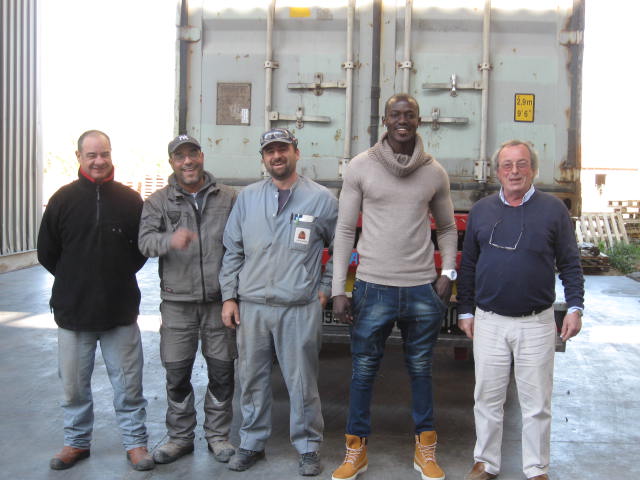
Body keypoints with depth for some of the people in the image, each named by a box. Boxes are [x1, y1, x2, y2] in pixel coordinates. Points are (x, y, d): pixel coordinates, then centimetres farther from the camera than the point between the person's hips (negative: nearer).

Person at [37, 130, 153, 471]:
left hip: (121, 312, -1)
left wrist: (119, 276, 5)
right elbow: (46, 252, 7)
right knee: (74, 385, 12)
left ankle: (135, 442, 20)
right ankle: (76, 441, 30)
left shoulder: (130, 200, 0)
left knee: (128, 383, 6)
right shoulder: (63, 199, 0)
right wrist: (75, 281, 7)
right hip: (72, 313, 1)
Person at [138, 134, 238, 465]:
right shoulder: (158, 202, 4)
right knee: (177, 373, 8)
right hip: (177, 303, 0)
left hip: (219, 300, 0)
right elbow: (145, 241, -9)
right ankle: (180, 437, 25)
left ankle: (217, 435, 25)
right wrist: (170, 240, -31)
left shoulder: (228, 198, 5)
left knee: (222, 371, 8)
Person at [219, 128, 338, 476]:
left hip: (300, 308, -3)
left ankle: (307, 447, 19)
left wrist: (326, 288, 4)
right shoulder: (247, 198, 8)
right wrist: (229, 297, 6)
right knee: (251, 379, 11)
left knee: (302, 382, 3)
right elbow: (232, 251, 11)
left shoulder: (321, 199, 1)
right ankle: (252, 443, 27)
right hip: (251, 306, 3)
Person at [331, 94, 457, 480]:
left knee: (421, 371, 13)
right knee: (364, 371, 8)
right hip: (373, 286, -1)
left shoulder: (434, 172, 5)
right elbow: (345, 230, 0)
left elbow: (447, 228, 14)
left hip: (423, 289, 2)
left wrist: (448, 272, -2)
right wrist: (338, 289, -4)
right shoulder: (361, 167, -1)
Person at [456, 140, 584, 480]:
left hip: (536, 324, -1)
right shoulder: (481, 210, 6)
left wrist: (574, 307, -5)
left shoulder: (553, 209, 1)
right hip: (489, 321, 2)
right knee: (487, 399, 11)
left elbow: (570, 264, 4)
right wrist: (465, 310, 9)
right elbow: (468, 265, 10)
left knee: (536, 403, 7)